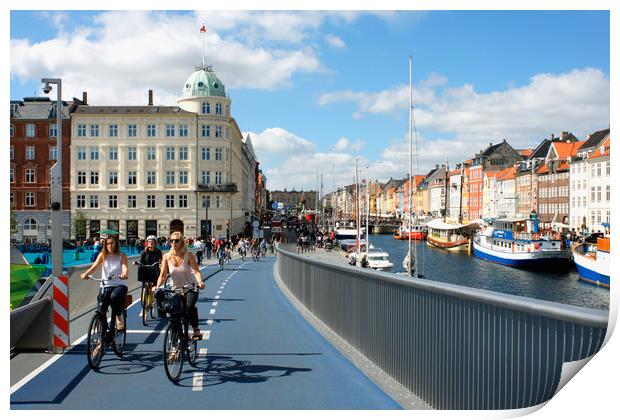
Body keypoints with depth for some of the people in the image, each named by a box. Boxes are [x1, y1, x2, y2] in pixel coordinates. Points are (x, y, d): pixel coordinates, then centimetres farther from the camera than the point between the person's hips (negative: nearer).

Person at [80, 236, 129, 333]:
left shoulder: (122, 255, 2)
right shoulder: (102, 255, 6)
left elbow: (124, 267, -16)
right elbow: (94, 266, -9)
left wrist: (124, 274, -40)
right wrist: (85, 274, -30)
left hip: (120, 285, -2)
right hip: (106, 285, 2)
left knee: (114, 296, -36)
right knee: (101, 310, -18)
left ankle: (119, 317, -12)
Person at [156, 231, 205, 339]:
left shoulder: (188, 255, -10)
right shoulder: (167, 256, -4)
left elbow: (196, 271, -17)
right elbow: (162, 275, -5)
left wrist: (200, 282, -36)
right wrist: (157, 287, -21)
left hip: (190, 289, -3)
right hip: (175, 290, 3)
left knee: (190, 306, -32)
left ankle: (196, 331, -19)